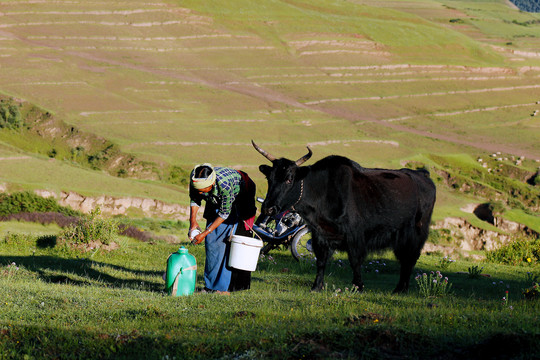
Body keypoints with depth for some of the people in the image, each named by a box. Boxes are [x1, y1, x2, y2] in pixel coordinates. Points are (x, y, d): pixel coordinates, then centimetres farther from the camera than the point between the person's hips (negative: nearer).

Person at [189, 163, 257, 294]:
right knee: (211, 240, -2)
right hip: (216, 200, 6)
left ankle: (223, 287, -14)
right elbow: (194, 199, -5)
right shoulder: (194, 178, -26)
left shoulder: (224, 184, -42)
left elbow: (224, 213, -29)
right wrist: (193, 220, -18)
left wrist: (204, 233, -27)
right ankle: (210, 284, 4)